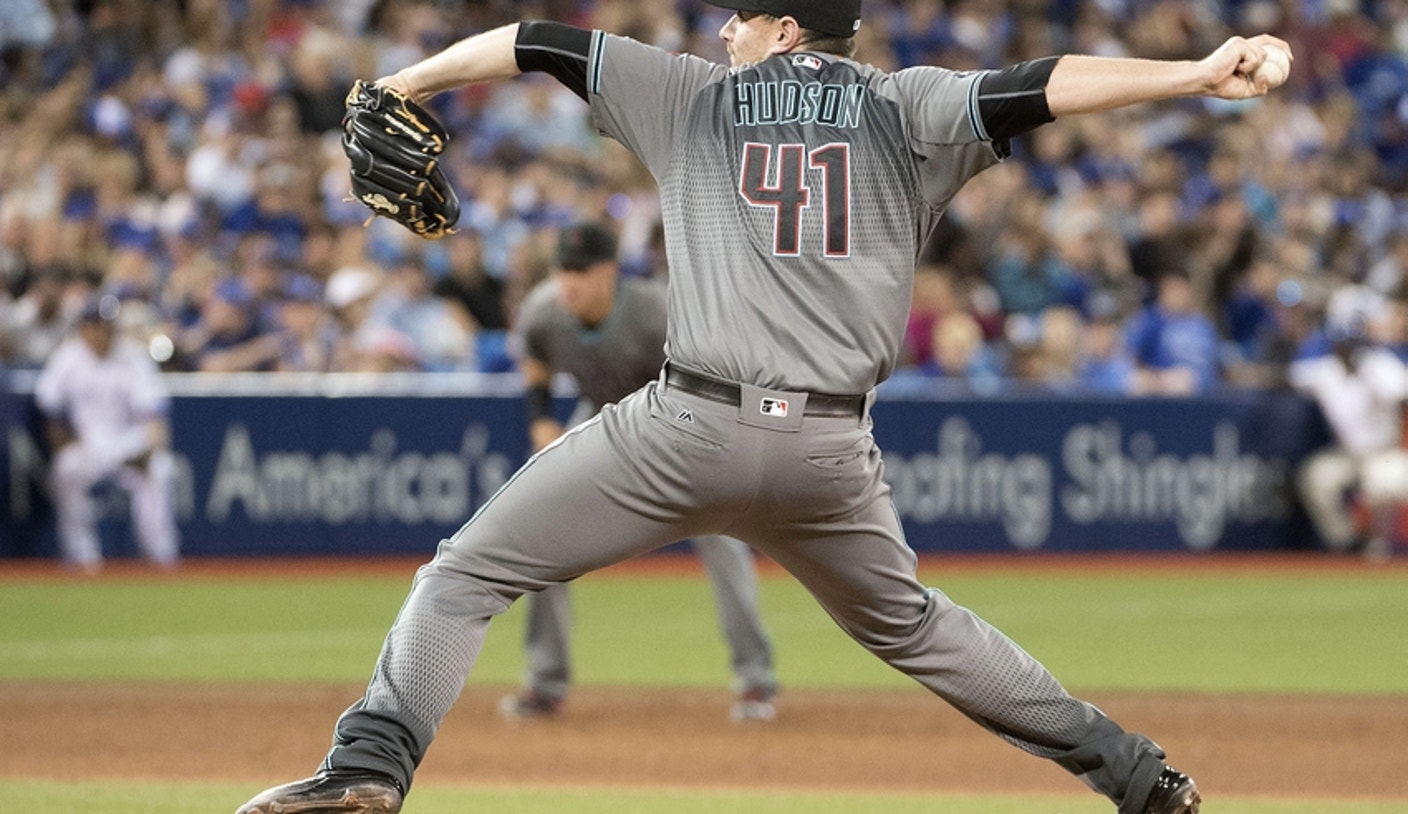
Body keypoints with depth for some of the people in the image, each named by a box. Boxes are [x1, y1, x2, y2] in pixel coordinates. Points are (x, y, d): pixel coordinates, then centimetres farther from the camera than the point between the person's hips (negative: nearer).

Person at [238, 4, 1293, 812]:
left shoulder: (695, 97, 12)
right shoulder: (907, 112, 10)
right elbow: (1044, 88, -3)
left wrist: (403, 85, 28)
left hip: (691, 429, -3)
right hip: (832, 451, 3)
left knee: (466, 576, 6)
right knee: (909, 624, 27)